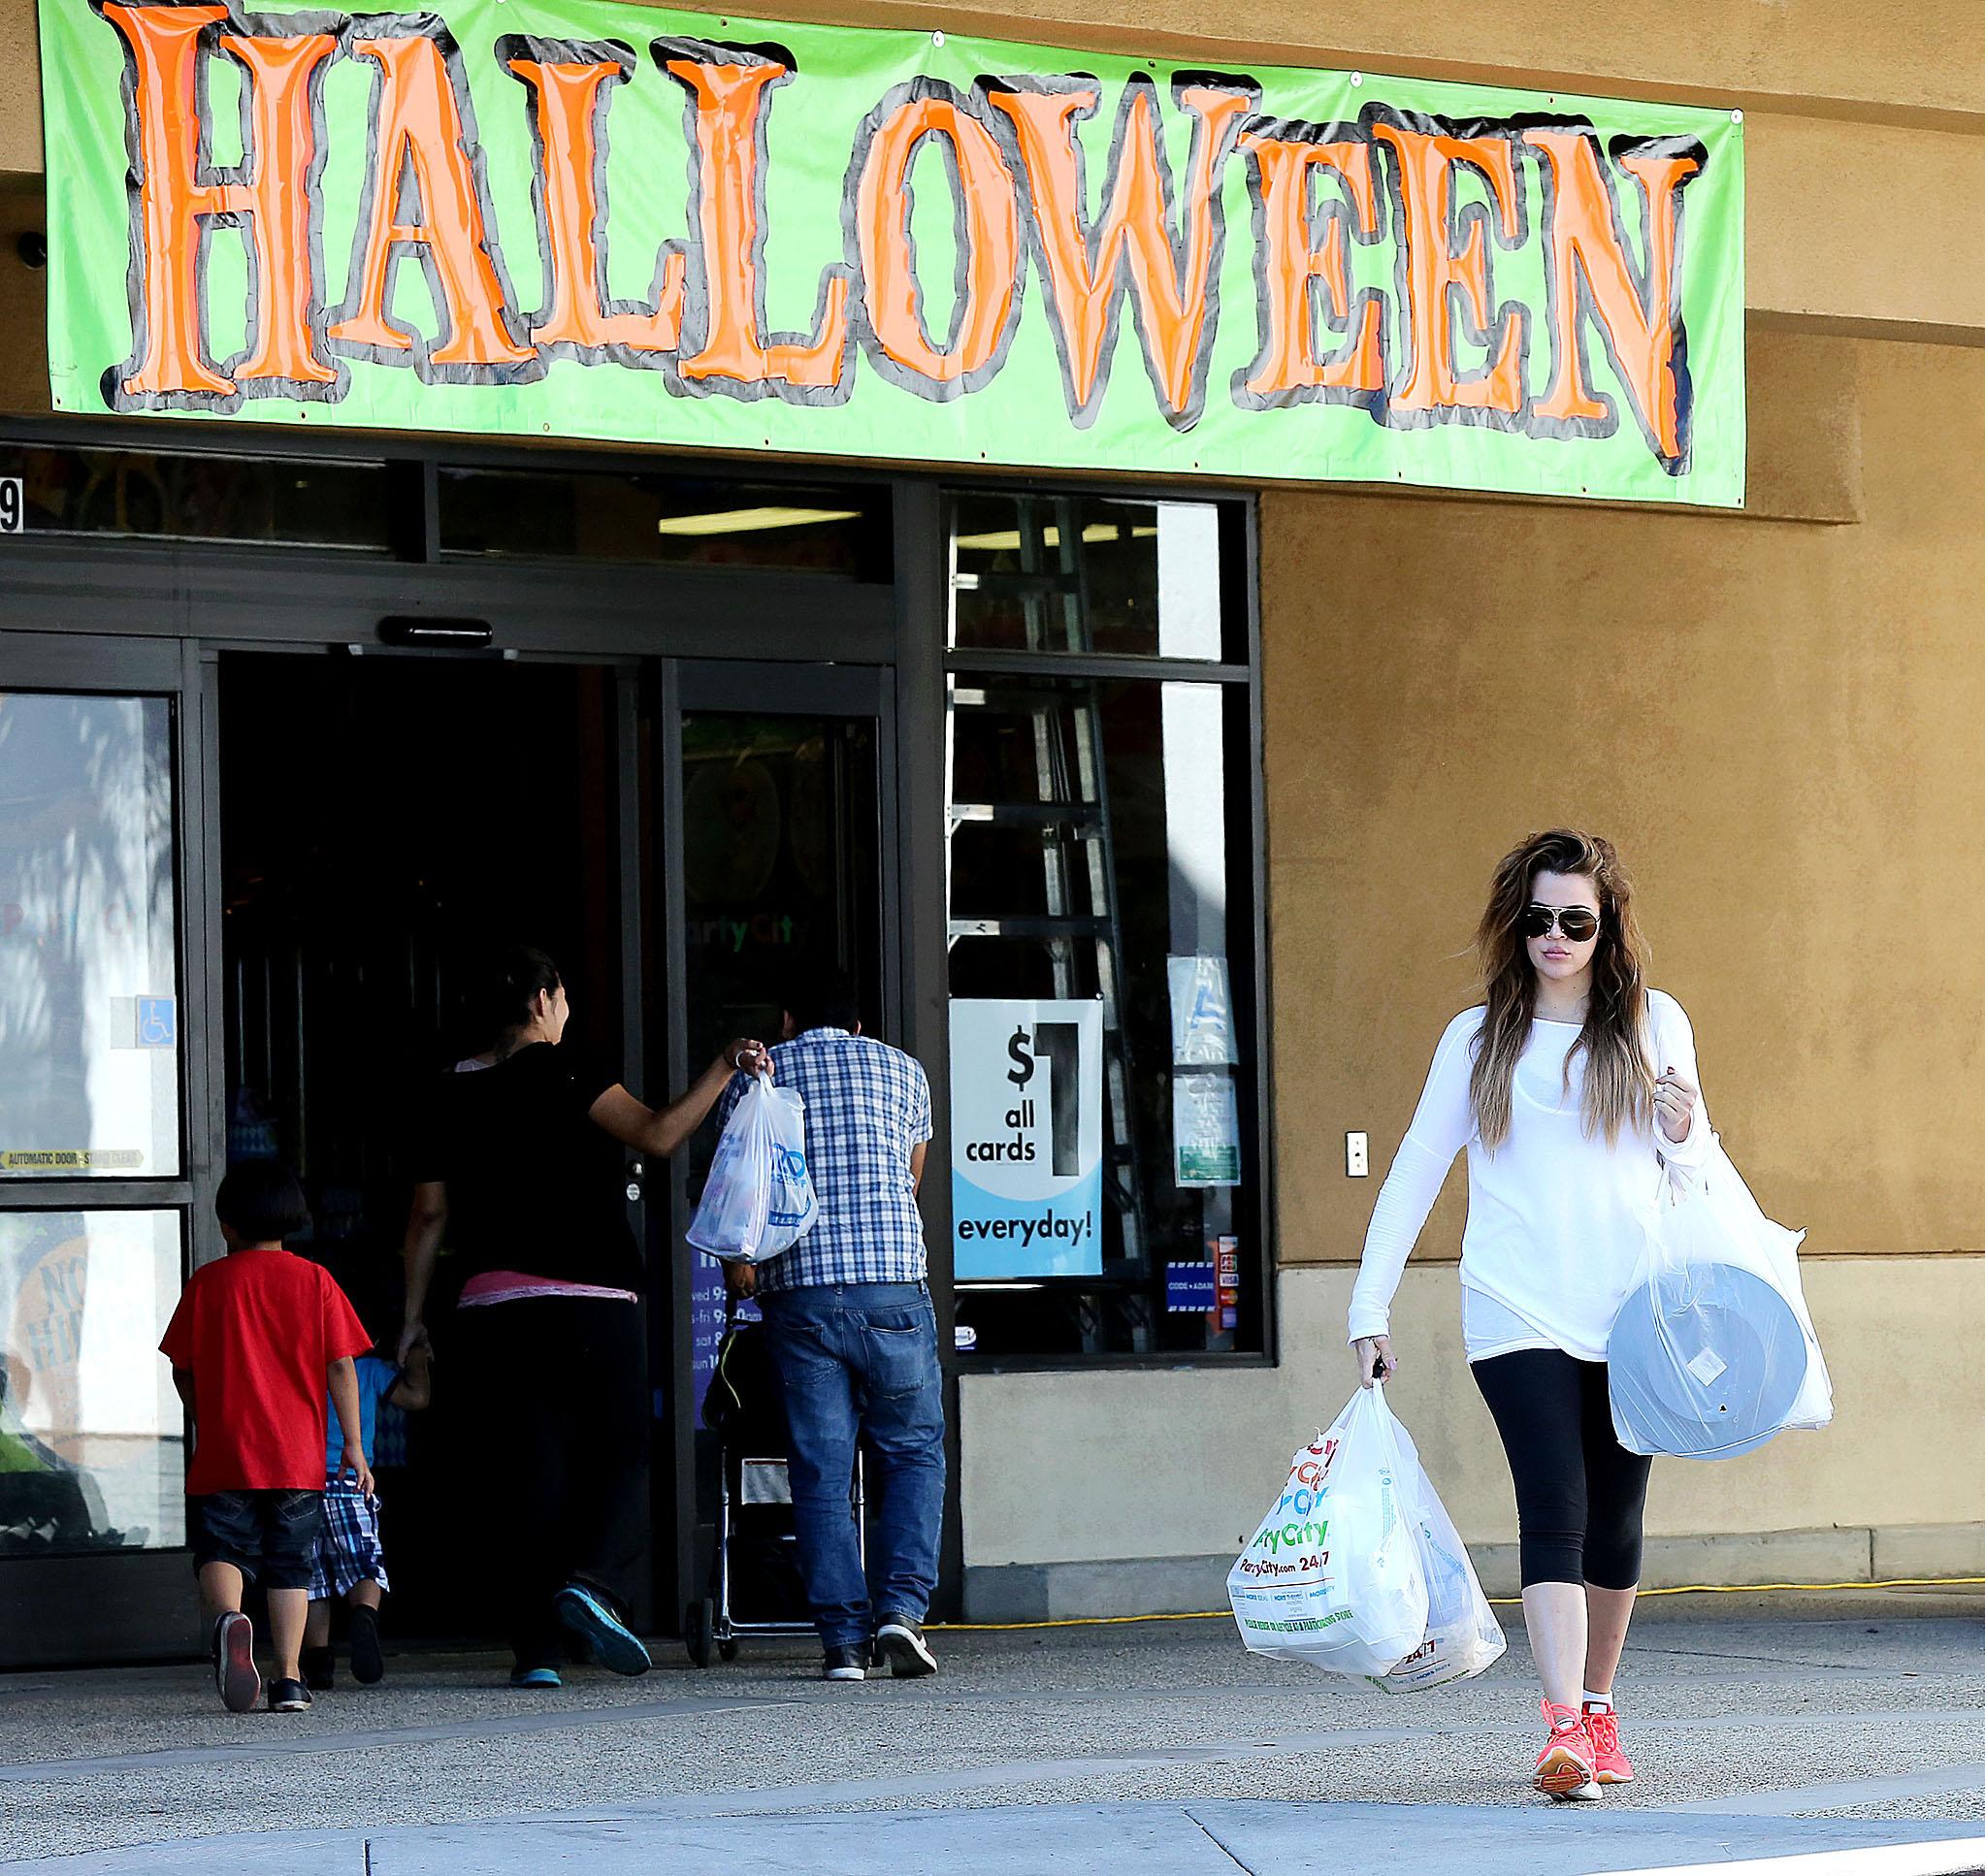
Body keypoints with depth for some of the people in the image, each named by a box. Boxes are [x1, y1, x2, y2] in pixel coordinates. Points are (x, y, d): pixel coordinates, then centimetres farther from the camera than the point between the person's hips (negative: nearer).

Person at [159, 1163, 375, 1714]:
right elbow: (340, 1365, -1)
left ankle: (228, 1616, -30)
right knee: (289, 1564, 8)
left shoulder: (207, 1282, 2)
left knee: (220, 1550, 2)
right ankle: (290, 1679, 2)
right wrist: (353, 1444, 4)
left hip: (223, 1455, -1)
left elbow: (182, 1369, 6)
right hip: (298, 1455, 1)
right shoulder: (315, 1280, 2)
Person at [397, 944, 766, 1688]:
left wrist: (413, 1317, 17)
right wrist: (723, 1070, -7)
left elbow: (428, 1216, 11)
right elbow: (657, 1135, -13)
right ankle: (592, 1580, -21)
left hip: (492, 1309, 4)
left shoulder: (449, 1098, 10)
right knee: (619, 1458, 5)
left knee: (524, 1474, 5)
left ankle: (536, 1648, 2)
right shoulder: (558, 1072, -4)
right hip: (589, 1301, -4)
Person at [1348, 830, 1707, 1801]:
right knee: (1555, 1510, -15)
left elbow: (1697, 1173, 15)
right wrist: (1370, 1305, 4)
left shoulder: (1654, 1023, 11)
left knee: (1614, 1522, 8)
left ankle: (1596, 1703, 26)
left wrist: (1684, 1130, -8)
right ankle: (1565, 1731, -23)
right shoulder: (1478, 1038, 9)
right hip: (1519, 1316, -2)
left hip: (1633, 1312, 2)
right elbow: (1415, 1171, 10)